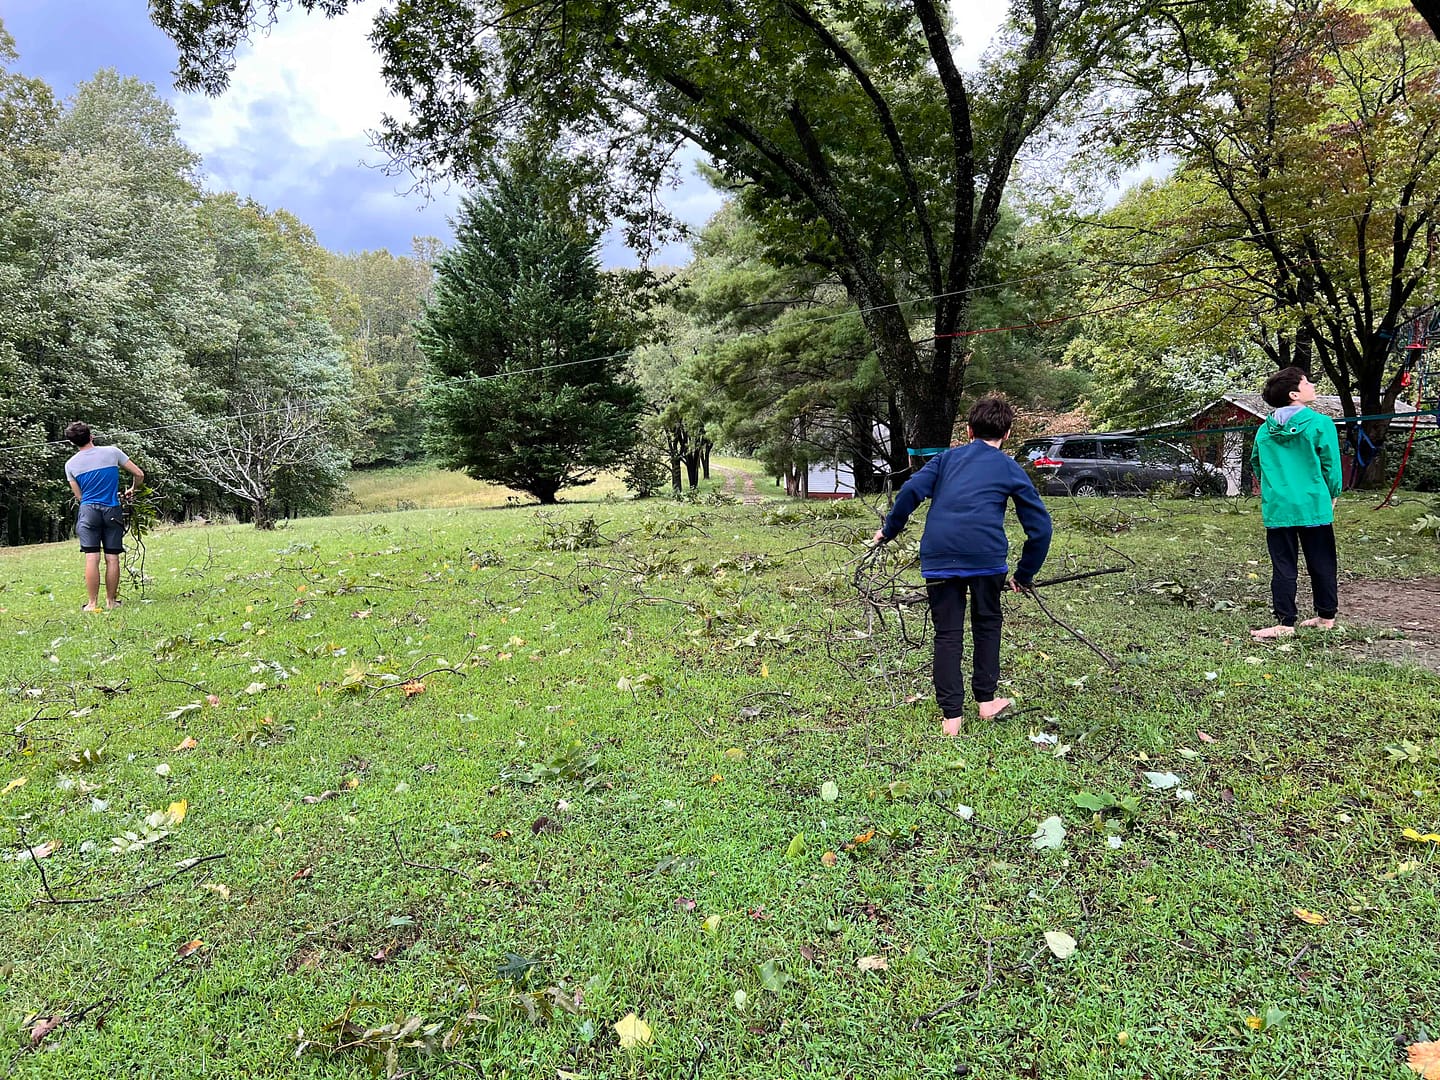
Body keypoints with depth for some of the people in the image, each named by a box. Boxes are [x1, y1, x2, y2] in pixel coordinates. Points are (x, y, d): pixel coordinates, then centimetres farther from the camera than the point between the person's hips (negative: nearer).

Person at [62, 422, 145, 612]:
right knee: (112, 559, 2)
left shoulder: (71, 464, 5)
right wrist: (132, 491, 23)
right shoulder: (112, 452, 1)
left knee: (92, 558, -3)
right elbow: (139, 474, 4)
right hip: (112, 511, 0)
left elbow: (79, 495, 11)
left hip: (88, 510, 0)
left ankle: (93, 603, -3)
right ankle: (111, 601, 7)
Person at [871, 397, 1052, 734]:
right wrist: (1025, 574, 23)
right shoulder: (1011, 469, 17)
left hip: (939, 556, 1)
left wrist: (889, 530, 14)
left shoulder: (947, 458, 20)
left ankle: (951, 716, 9)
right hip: (987, 555, -1)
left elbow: (911, 491, 3)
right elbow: (1040, 526, 14)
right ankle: (986, 700, 29)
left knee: (947, 634, 9)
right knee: (987, 623, 21)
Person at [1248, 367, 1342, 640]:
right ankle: (1326, 616, 23)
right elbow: (1331, 465, -4)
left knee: (1283, 567, 5)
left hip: (1276, 509, 2)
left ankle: (1285, 623, 3)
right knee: (1322, 564, 12)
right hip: (1314, 507, -2)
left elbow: (1256, 465, 13)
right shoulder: (1320, 424, -7)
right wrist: (1332, 495, 11)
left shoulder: (1265, 429, 4)